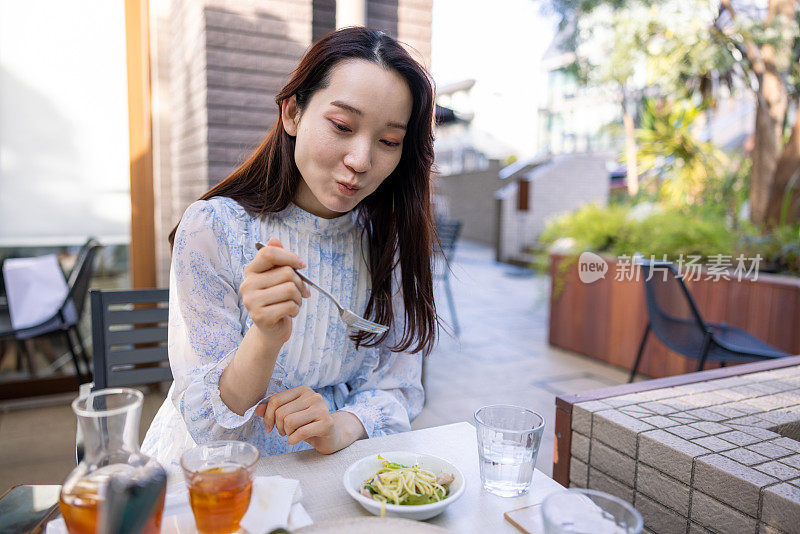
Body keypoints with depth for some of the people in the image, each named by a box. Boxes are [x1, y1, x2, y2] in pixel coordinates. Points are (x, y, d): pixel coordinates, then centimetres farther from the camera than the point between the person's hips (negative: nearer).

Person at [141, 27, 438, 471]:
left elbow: (395, 386, -2)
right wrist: (265, 338, -32)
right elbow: (207, 425, -13)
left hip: (328, 473, 2)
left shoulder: (393, 238, -6)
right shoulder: (211, 230, -15)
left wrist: (342, 427, -22)